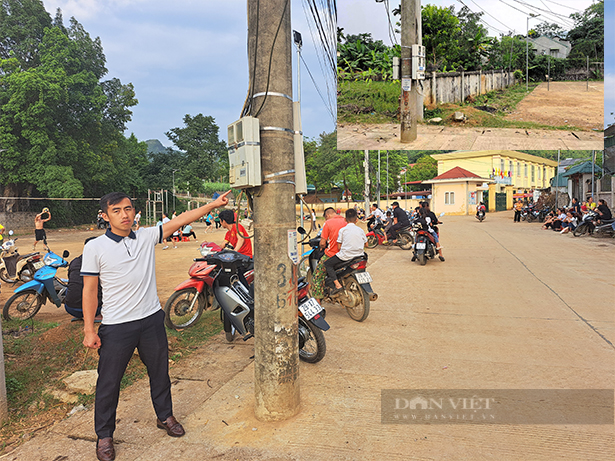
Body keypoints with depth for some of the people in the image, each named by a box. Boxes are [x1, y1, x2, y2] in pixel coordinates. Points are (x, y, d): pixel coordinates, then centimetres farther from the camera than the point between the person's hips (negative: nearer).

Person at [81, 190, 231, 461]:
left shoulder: (147, 237, 0)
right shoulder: (95, 248, -7)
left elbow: (181, 220, -3)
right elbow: (89, 290, -5)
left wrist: (214, 204, -9)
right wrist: (89, 330, -8)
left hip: (151, 320, 3)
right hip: (116, 326, -3)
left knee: (160, 372, 18)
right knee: (109, 381, 9)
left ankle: (165, 416, 40)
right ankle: (104, 435, 32)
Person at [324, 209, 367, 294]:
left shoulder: (342, 230, -4)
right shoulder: (360, 230, 8)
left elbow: (339, 246, -5)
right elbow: (366, 244, 16)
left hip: (345, 255, -5)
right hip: (359, 255, 5)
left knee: (327, 264, 8)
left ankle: (337, 285, -9)